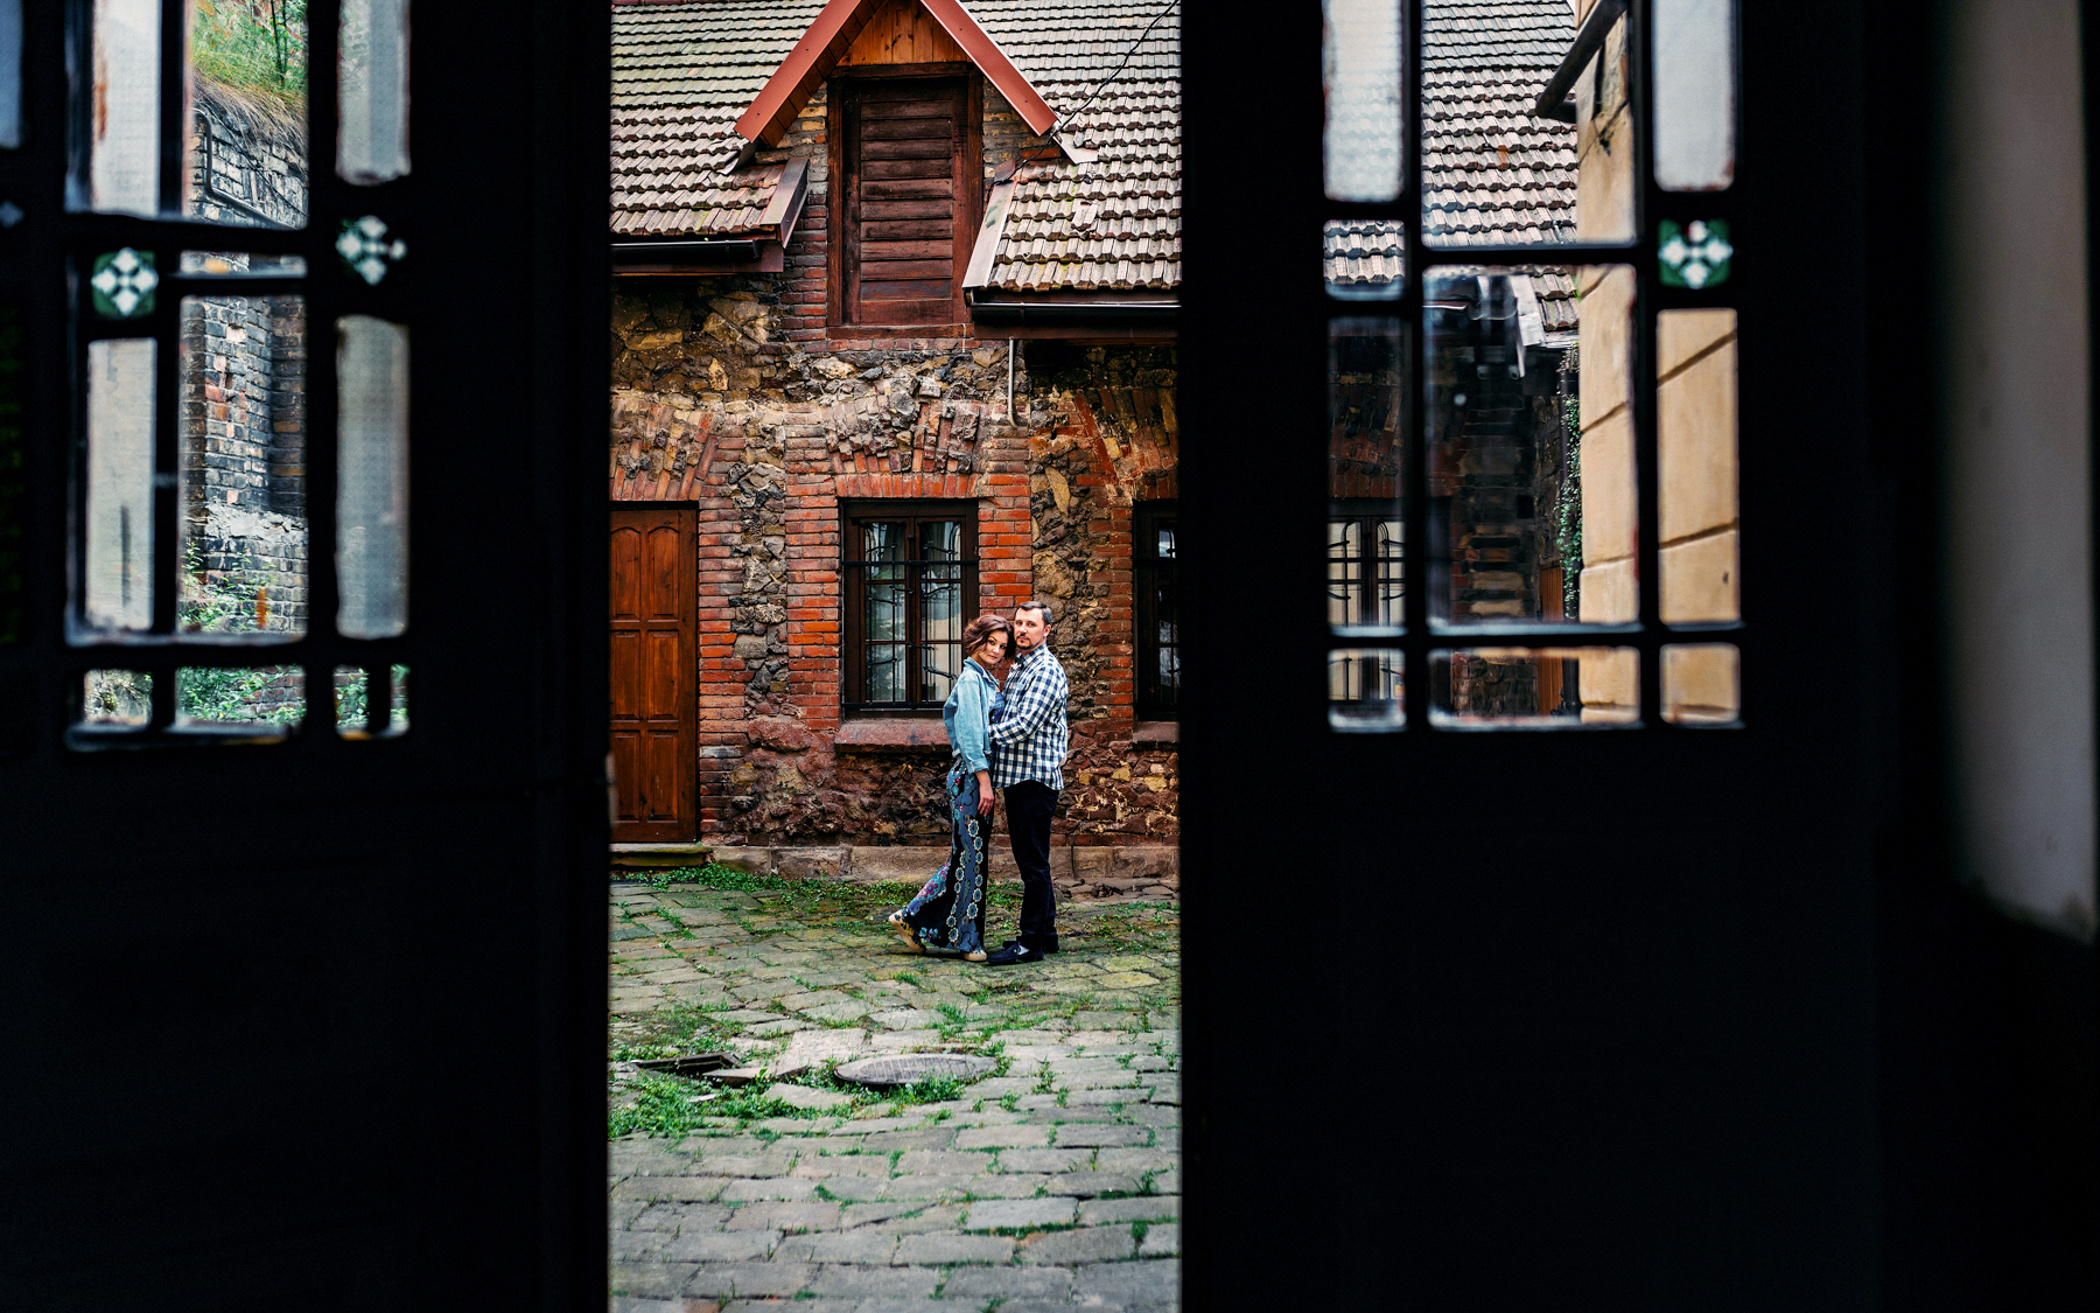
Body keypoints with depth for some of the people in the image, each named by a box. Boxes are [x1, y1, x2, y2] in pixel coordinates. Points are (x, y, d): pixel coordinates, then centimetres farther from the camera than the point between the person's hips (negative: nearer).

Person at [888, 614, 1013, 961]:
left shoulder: (987, 681, 18)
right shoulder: (971, 679, -11)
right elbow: (970, 735, -17)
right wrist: (984, 780, -20)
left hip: (978, 777, 10)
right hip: (971, 776, -10)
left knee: (969, 855, 12)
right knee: (972, 856, -3)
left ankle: (912, 919, 17)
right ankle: (967, 940, 5)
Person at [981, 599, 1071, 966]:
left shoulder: (1047, 670, -12)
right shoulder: (1018, 667, 18)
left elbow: (1024, 725, -20)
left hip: (1035, 777, -10)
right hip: (1017, 776, 10)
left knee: (1033, 862, -6)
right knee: (1028, 859, 14)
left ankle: (1032, 942, -2)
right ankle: (1046, 933, 22)